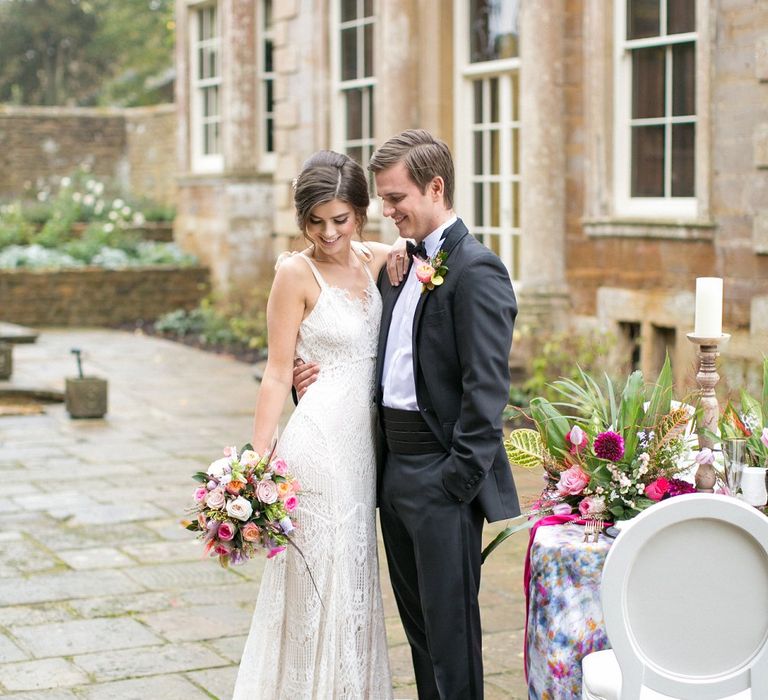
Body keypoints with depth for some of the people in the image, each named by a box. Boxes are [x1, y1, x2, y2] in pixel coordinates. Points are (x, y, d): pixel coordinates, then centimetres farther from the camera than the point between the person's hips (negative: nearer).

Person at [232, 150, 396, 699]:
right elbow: (278, 373, -9)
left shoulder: (378, 260, 6)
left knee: (355, 576, 15)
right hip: (319, 440, -6)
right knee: (318, 578, 0)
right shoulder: (297, 273, -9)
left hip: (364, 441, 6)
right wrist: (257, 461, -12)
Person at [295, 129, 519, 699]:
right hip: (394, 464, 9)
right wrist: (325, 376, 2)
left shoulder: (476, 270, -13)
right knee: (416, 617, 17)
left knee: (450, 623, 0)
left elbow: (486, 389, -18)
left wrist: (457, 480, -19)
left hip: (442, 476, -9)